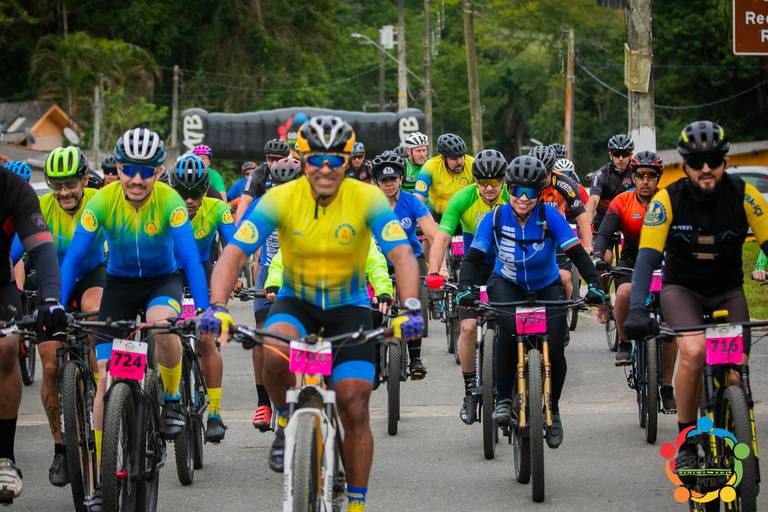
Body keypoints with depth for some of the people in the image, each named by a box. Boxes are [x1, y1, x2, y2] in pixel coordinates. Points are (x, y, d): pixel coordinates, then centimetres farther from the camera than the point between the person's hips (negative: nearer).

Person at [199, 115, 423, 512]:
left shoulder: (366, 199, -18)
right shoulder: (281, 199, -17)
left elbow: (402, 255, -26)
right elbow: (234, 253, -22)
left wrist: (410, 308, -43)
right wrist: (217, 306, -38)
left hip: (349, 306, 0)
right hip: (295, 300, 0)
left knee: (355, 409, -8)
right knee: (275, 354, -34)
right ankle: (285, 420, -3)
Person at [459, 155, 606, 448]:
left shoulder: (550, 216, -21)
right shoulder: (496, 218, -19)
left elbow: (577, 253, -26)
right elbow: (474, 257, -20)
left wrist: (594, 285, -41)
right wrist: (465, 289, -38)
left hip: (547, 287, 0)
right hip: (507, 284, 0)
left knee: (554, 350, -15)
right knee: (509, 329, -33)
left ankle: (553, 410, 12)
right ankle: (503, 400, -18)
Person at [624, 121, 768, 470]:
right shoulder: (668, 200, -20)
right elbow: (647, 257, -26)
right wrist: (637, 310, -41)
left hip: (727, 291, 2)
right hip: (681, 288, -2)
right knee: (694, 351, -29)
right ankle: (685, 441, -12)